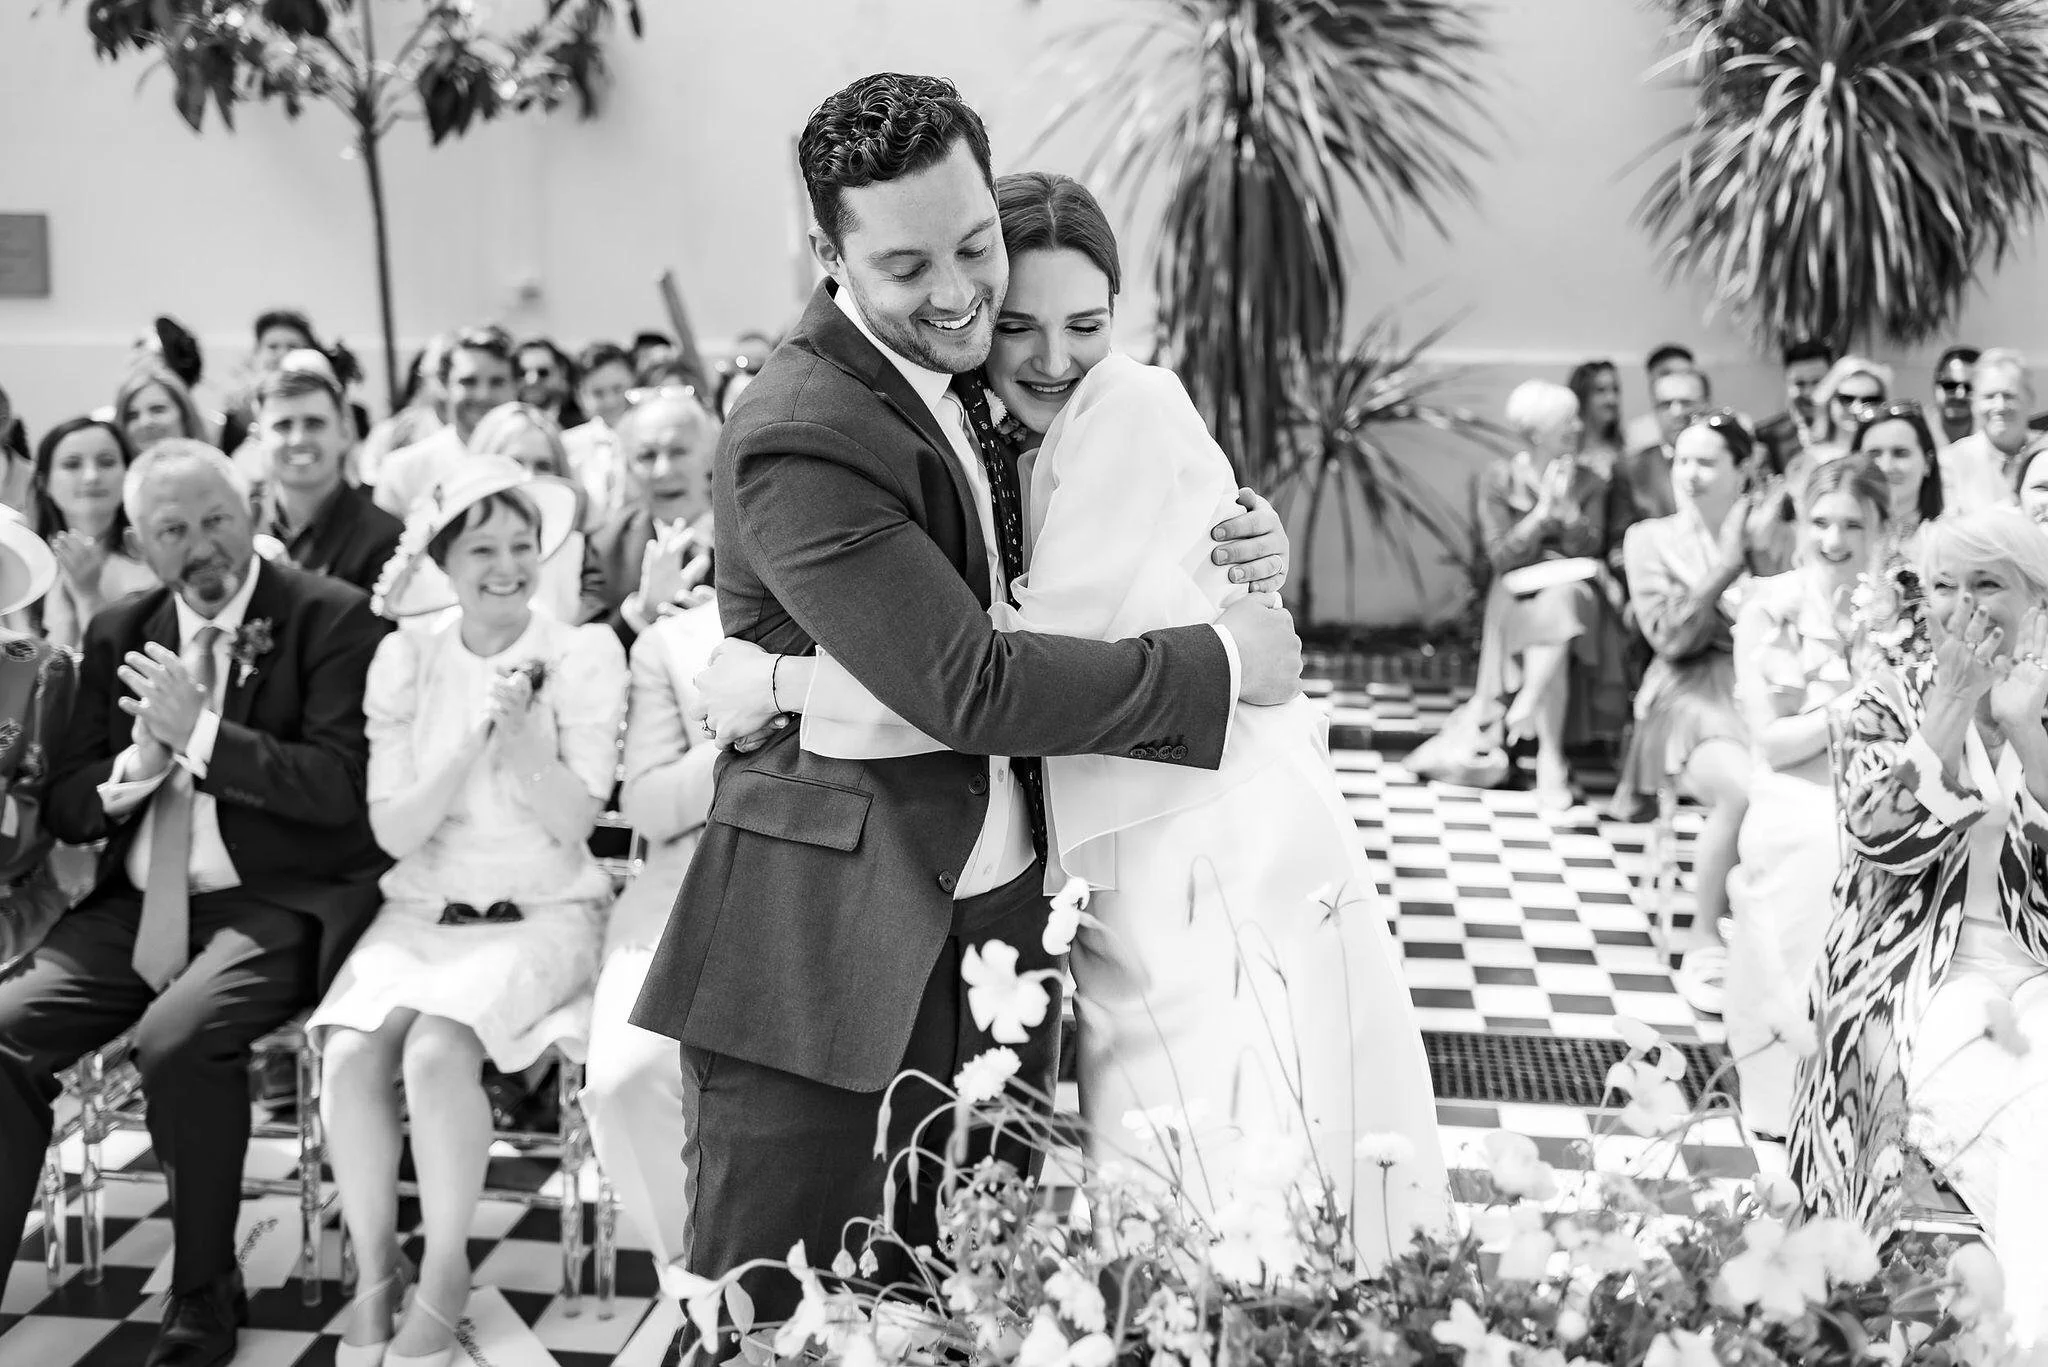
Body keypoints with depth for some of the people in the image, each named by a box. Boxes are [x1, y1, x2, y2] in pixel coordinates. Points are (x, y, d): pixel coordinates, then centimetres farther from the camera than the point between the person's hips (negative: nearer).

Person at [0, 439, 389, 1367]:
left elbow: (341, 785, -13)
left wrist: (201, 731, -16)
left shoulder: (332, 619, -3)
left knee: (177, 1037, -31)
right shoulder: (119, 635, 14)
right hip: (139, 907, 6)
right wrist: (135, 765, -7)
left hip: (278, 905, -5)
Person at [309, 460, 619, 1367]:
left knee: (438, 1051, -28)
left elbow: (573, 823, -6)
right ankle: (374, 1276, -6)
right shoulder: (406, 659, 5)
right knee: (350, 1054, -25)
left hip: (545, 912, -2)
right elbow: (395, 831, -2)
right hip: (423, 909, 3)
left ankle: (443, 1282, -10)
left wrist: (520, 729, -21)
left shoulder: (584, 653, -1)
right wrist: (475, 735, -15)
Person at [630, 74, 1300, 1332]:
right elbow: (968, 685, -23)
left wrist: (1233, 548, 0)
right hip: (835, 953, -7)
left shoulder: (976, 379, 8)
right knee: (780, 1316, 4)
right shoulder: (799, 438, -19)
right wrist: (1222, 661, -15)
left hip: (1003, 921, 8)